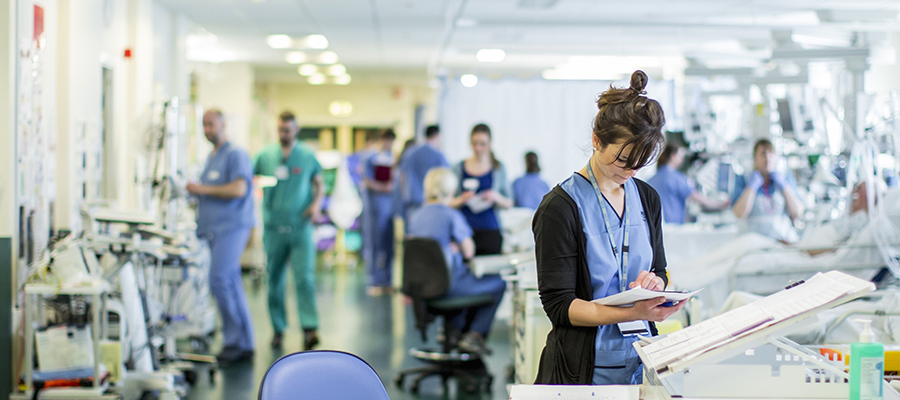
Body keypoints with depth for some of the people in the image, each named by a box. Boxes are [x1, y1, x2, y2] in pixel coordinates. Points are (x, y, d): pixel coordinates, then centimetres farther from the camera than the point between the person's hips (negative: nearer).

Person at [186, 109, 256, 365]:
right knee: (231, 286, 7)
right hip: (215, 229, 9)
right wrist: (196, 192, 10)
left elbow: (239, 189, -18)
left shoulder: (235, 154, -6)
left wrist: (204, 189, -14)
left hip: (232, 226, -9)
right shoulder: (212, 157, 21)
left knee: (219, 281, -16)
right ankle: (243, 345, 8)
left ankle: (235, 341, -11)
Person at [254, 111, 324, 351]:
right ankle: (278, 328, 18)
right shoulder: (265, 155, 6)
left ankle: (310, 329, -16)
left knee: (305, 278, -12)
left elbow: (319, 183, 13)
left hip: (300, 227, -2)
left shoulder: (308, 156, 5)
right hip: (273, 228, 2)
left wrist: (317, 203, -5)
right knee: (274, 279, 7)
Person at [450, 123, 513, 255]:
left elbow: (509, 204, 9)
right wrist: (461, 200, -11)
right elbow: (449, 203, 8)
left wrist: (496, 197, -10)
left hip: (490, 231, 0)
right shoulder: (459, 169, 8)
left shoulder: (498, 169, 8)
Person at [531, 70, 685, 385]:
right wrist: (633, 312, -26)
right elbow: (559, 305, -14)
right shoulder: (560, 207, -10)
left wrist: (653, 282, -6)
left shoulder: (646, 198, 10)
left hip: (641, 360, 5)